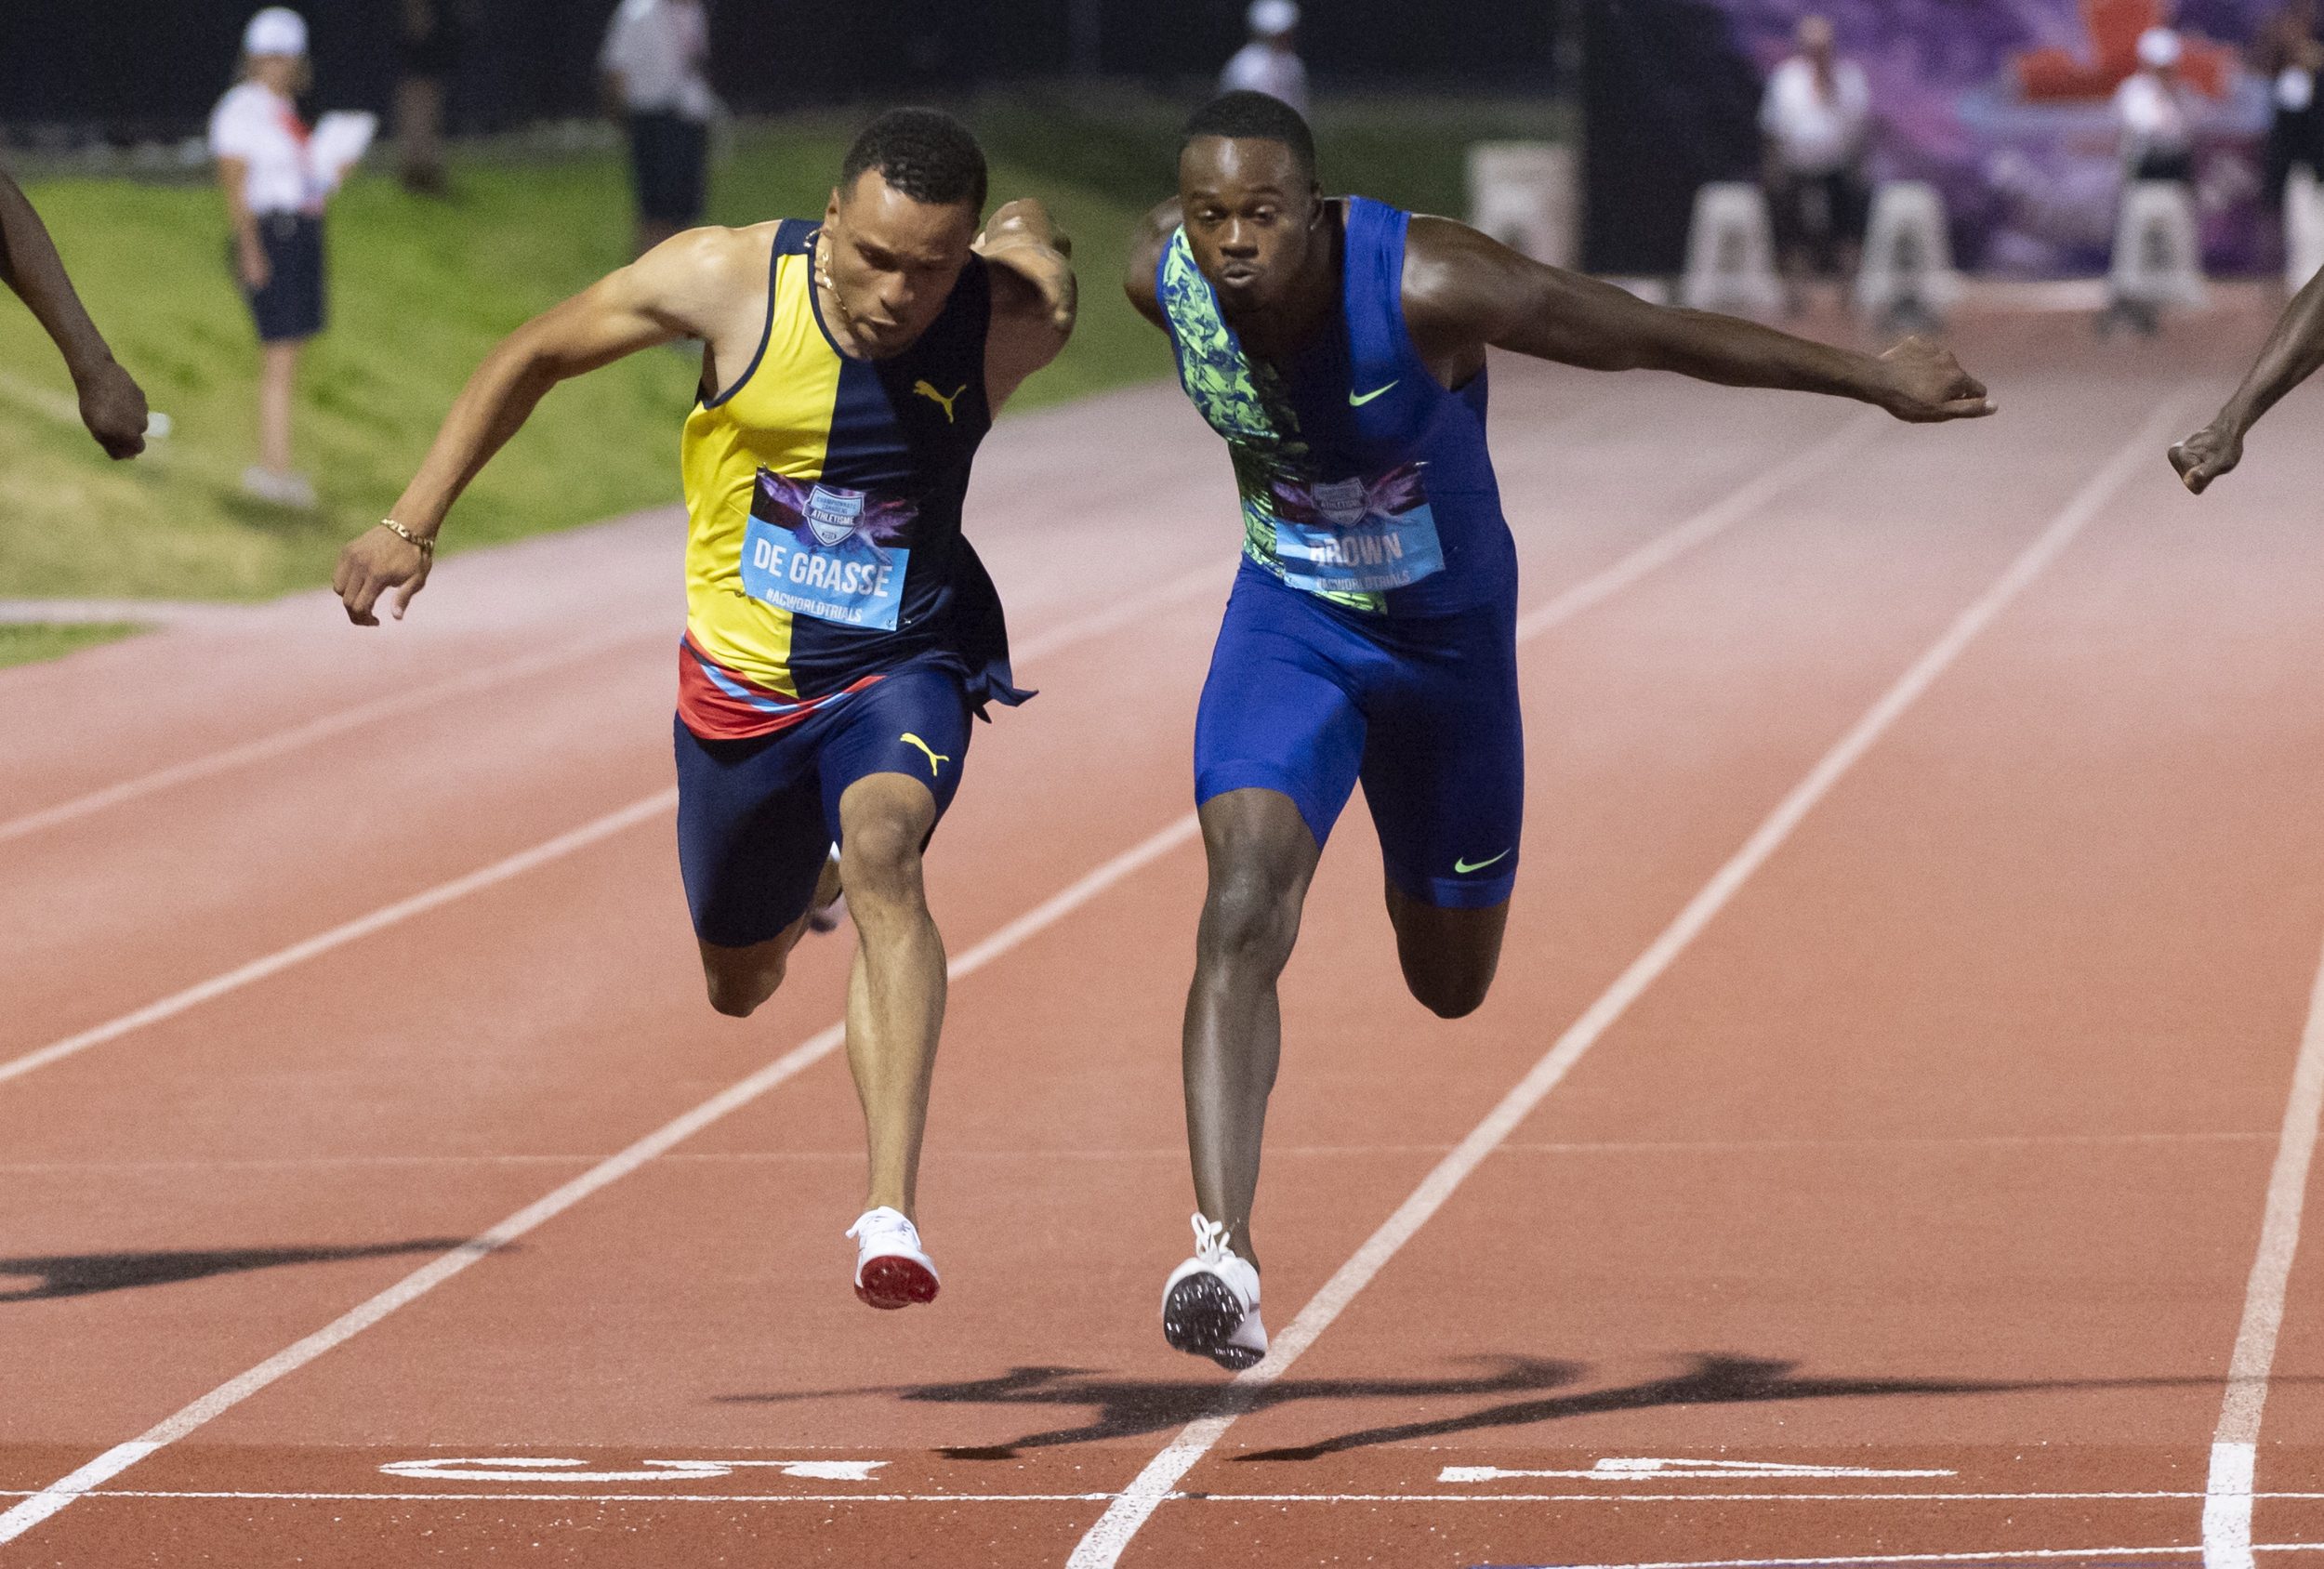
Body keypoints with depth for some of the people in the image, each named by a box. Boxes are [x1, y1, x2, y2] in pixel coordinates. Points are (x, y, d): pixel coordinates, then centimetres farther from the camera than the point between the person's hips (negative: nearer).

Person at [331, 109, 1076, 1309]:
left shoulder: (1007, 324, -19)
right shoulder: (729, 280, -21)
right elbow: (535, 357, -3)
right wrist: (412, 525, -5)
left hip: (903, 668, -2)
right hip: (741, 677, 2)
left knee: (881, 849, -36)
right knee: (739, 985, 19)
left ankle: (891, 1210, -43)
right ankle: (800, 888, 59)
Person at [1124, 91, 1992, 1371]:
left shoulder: (1425, 287, -33)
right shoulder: (1161, 278, -22)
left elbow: (1658, 336, -23)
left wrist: (1872, 380, -15)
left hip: (1448, 637, -1)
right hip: (1288, 621, 1)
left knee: (1452, 984, 15)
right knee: (1246, 902, -25)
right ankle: (1221, 1252, -30)